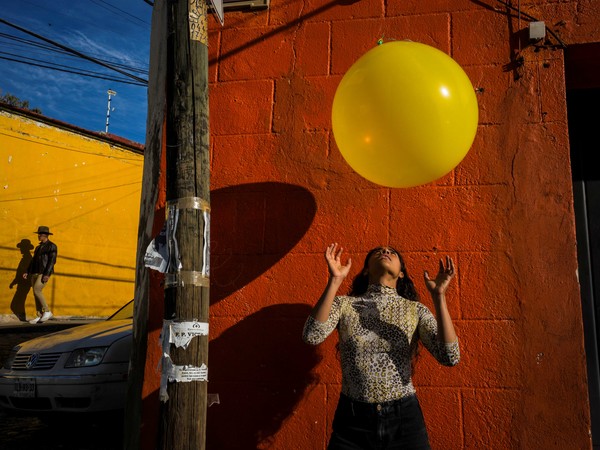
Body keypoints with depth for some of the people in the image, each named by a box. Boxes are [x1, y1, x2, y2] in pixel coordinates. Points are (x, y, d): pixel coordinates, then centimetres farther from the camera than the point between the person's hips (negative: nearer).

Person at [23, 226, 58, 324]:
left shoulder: (52, 246, -5)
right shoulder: (38, 247, 20)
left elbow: (52, 261, -14)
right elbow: (33, 260, 21)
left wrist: (47, 274, -23)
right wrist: (27, 272, 10)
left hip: (44, 273, -8)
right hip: (35, 273, 8)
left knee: (37, 291, -19)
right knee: (36, 293, 2)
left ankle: (47, 311, -8)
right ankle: (40, 317, 4)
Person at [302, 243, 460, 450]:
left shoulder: (416, 310, 1)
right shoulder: (344, 304, 0)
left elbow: (450, 356, -11)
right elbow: (312, 335, -17)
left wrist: (438, 295, -18)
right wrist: (335, 280, -21)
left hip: (404, 418, 1)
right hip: (352, 420, 0)